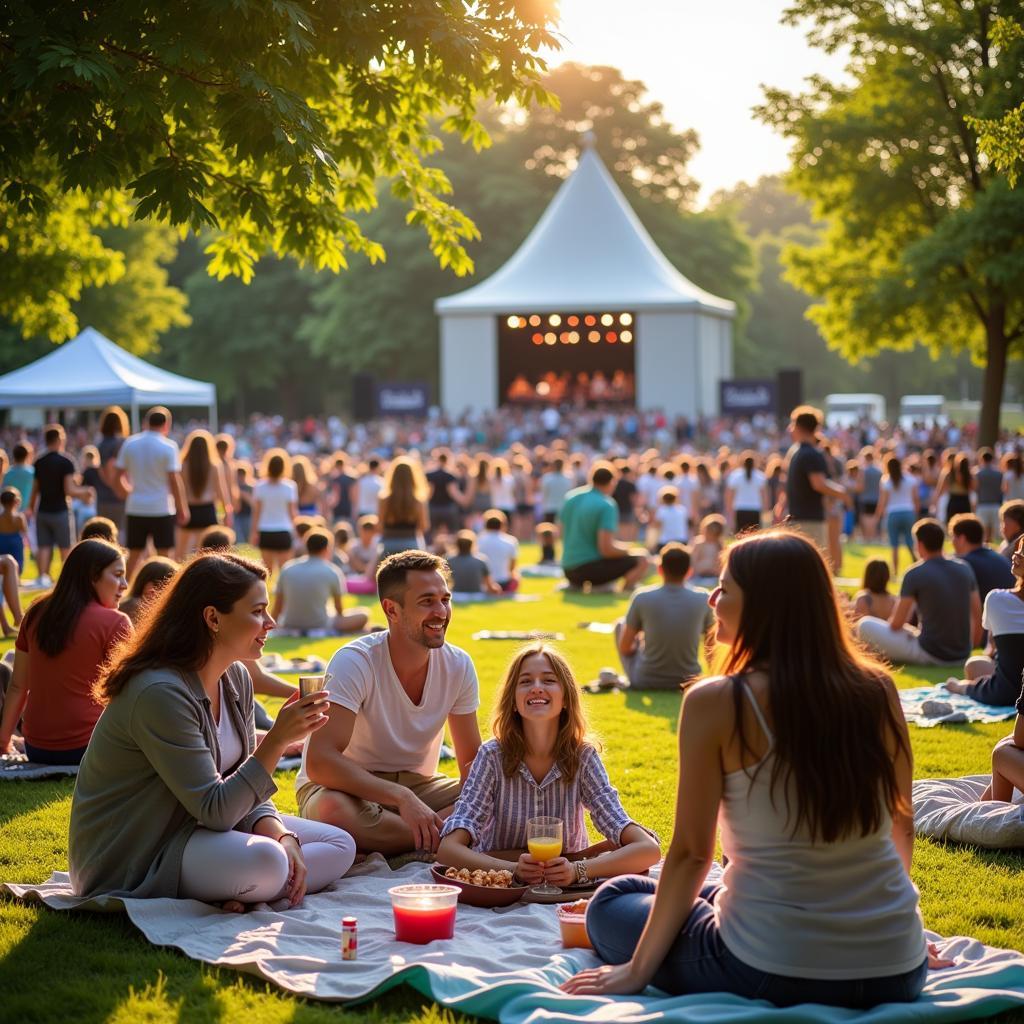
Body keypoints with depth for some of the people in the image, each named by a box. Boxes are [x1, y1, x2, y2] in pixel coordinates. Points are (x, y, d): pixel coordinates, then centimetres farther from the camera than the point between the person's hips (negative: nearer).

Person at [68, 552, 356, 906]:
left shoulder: (236, 679, 4)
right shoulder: (160, 693, -25)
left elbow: (244, 786, 6)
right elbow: (214, 810, -26)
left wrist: (281, 835, -13)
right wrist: (278, 739, -30)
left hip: (192, 827, 10)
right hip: (133, 857, -10)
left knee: (340, 847, 2)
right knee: (263, 862, -35)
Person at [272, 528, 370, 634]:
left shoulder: (287, 568, 0)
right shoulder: (332, 571, -7)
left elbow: (277, 608, 4)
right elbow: (338, 608, 5)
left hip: (289, 626, 2)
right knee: (363, 614, 11)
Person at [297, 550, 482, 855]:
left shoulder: (459, 666, -6)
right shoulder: (355, 662, -21)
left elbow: (472, 762, 1)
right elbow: (320, 762, -31)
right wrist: (401, 797, -41)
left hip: (415, 784, 4)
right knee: (333, 810, -40)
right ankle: (441, 839, -21)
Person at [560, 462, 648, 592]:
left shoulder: (571, 496, 8)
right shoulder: (606, 505, -13)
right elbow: (606, 549, -19)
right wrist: (627, 550, 2)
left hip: (568, 570, 7)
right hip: (589, 569, -7)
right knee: (641, 560, -1)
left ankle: (576, 585, 12)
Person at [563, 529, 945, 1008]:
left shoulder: (716, 702, -13)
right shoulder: (878, 691, -1)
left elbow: (691, 853, -9)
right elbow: (901, 825, 11)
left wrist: (637, 969, 3)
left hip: (773, 972, -4)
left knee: (614, 900, 21)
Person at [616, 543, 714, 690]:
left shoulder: (642, 597, -11)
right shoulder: (702, 600, -7)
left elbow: (624, 648, -1)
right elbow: (711, 649, 5)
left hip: (645, 682, -2)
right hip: (688, 683, 2)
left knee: (621, 624, 21)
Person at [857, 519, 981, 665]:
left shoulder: (915, 574, -11)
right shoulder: (964, 568, 3)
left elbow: (896, 624, -7)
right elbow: (977, 616, 8)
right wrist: (968, 647, 22)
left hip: (930, 655, -5)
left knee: (865, 624, 2)